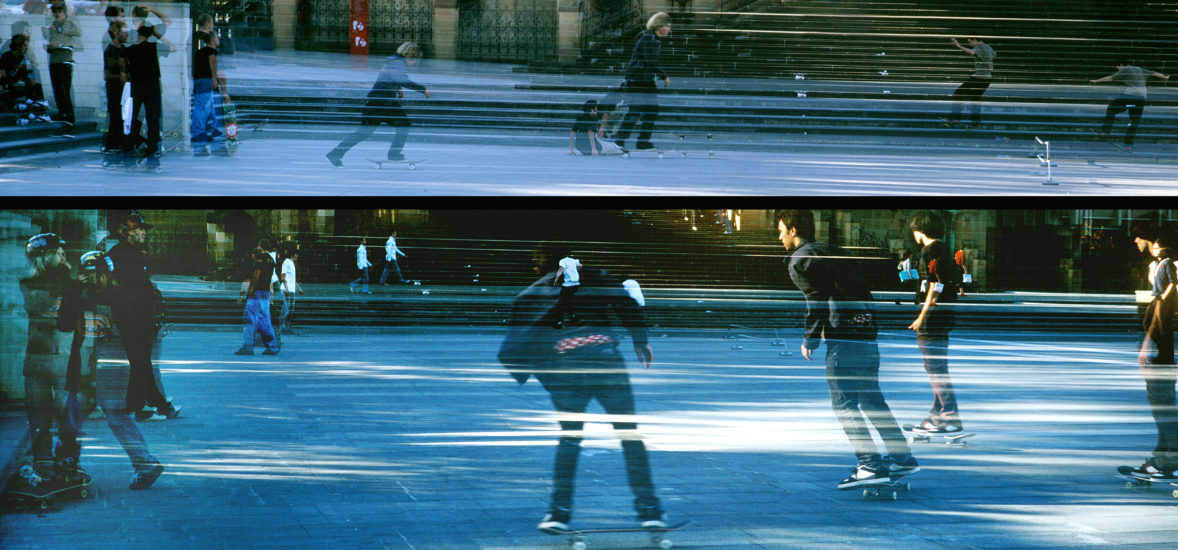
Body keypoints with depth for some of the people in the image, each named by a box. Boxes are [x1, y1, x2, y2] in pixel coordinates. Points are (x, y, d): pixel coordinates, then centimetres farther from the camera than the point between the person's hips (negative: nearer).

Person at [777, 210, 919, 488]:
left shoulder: (799, 259, -2)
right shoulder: (833, 251, 23)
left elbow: (816, 299, -11)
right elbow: (861, 291, 19)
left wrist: (810, 339, -4)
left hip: (844, 337, -8)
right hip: (867, 331, 8)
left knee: (844, 403, -5)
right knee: (871, 398, 16)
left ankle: (870, 465, -12)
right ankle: (902, 458, 18)